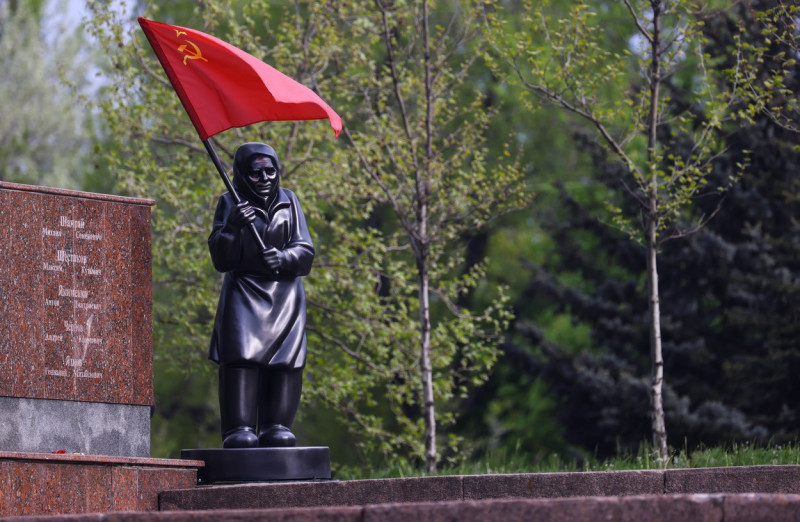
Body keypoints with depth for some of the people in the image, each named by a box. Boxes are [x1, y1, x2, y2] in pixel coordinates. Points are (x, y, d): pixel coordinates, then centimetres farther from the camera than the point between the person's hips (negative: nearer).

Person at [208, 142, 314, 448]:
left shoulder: (288, 202, 11)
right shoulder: (231, 204, 5)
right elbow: (221, 259, -2)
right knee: (241, 359, -15)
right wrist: (232, 227, -21)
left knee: (284, 361, -8)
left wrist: (283, 258, -16)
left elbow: (305, 252, 6)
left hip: (285, 295, 2)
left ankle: (276, 426, -3)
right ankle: (239, 428, -17)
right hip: (244, 293, -2)